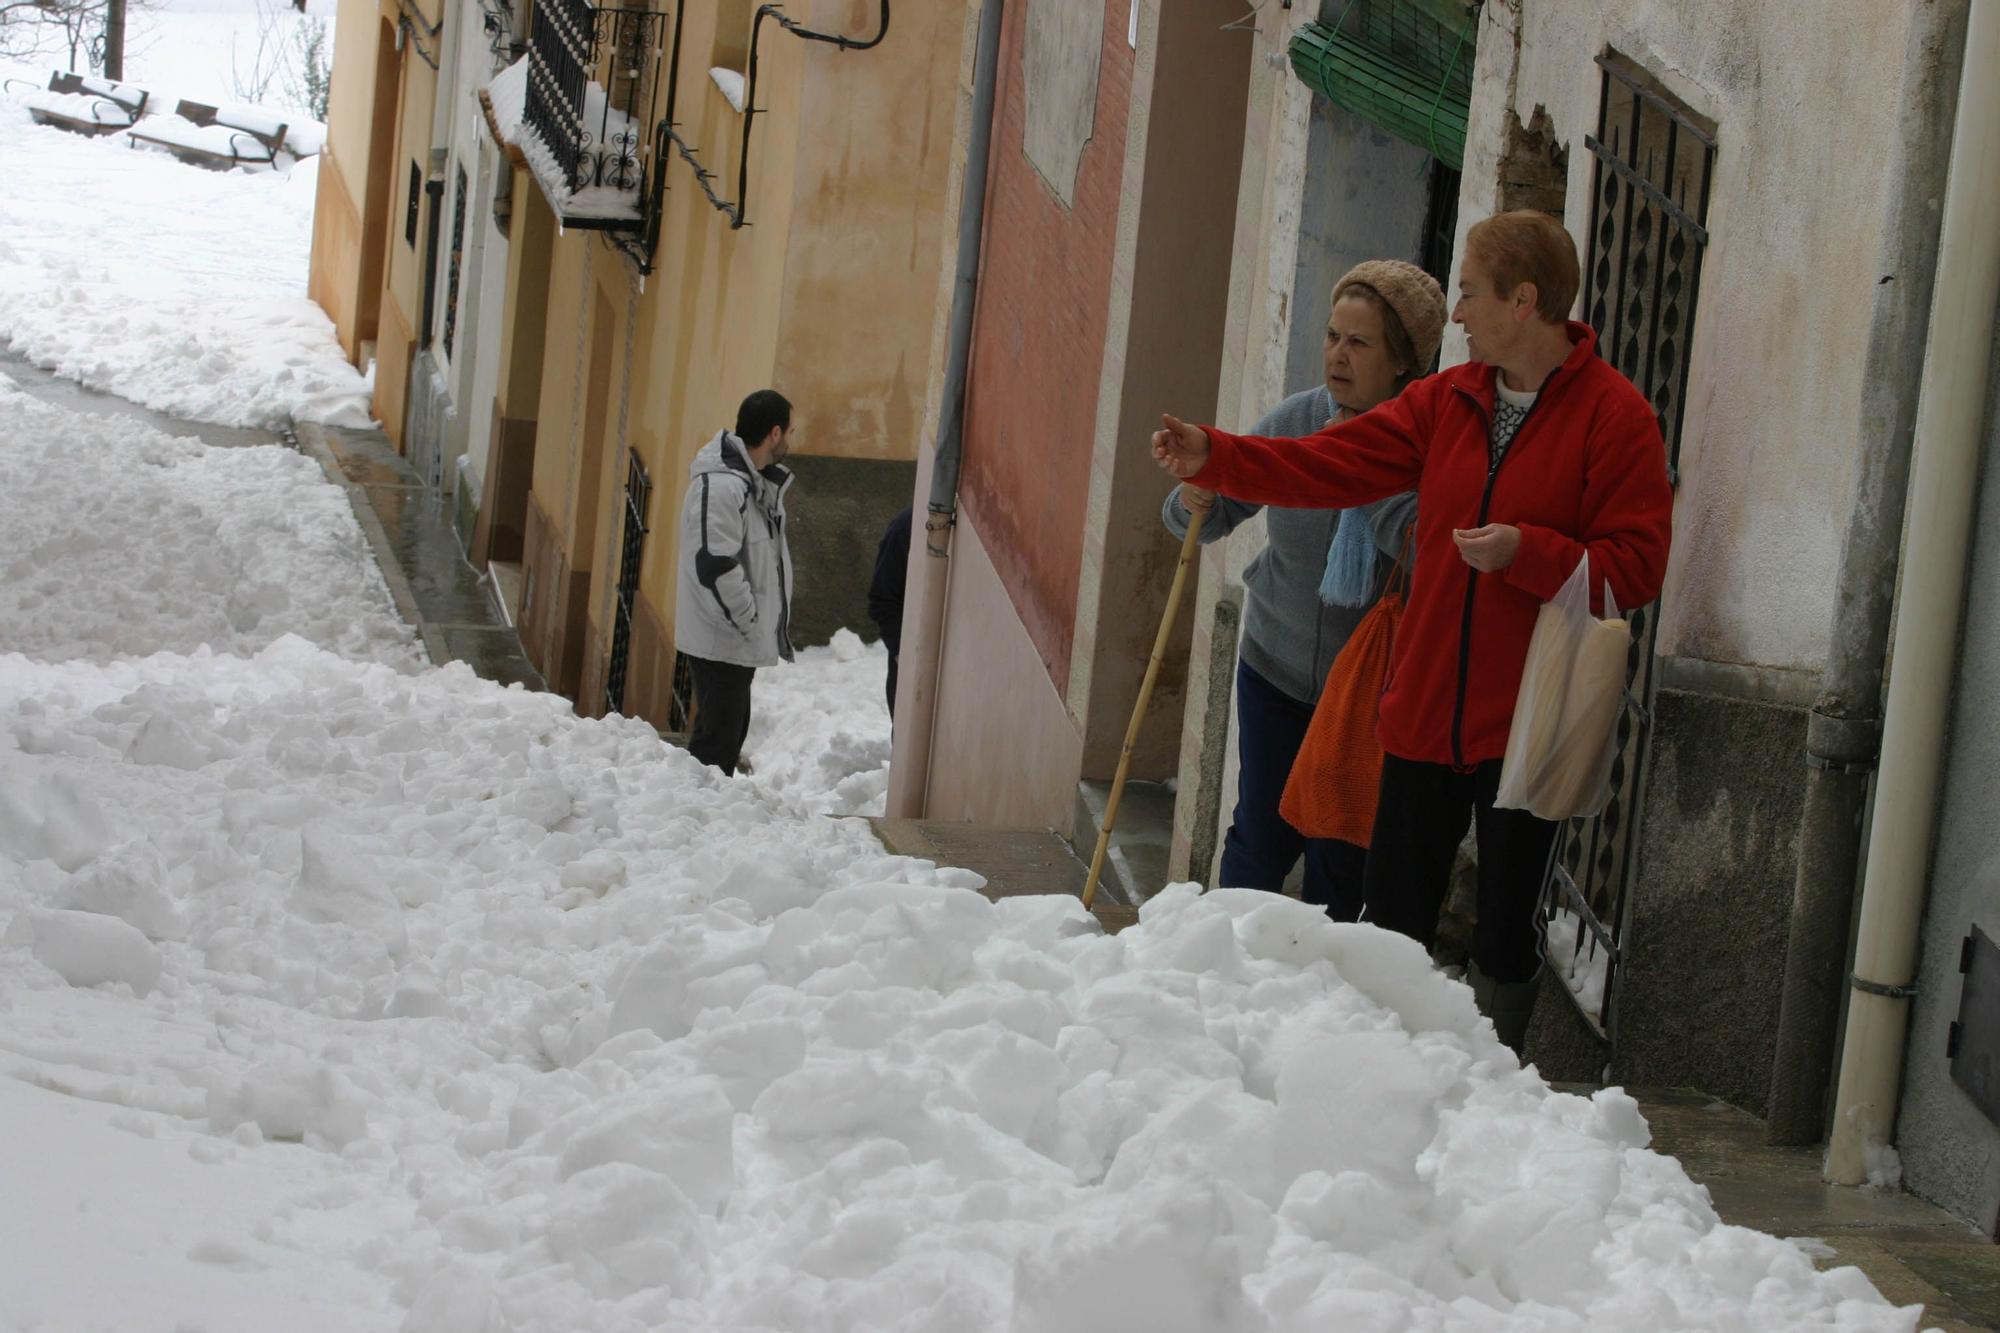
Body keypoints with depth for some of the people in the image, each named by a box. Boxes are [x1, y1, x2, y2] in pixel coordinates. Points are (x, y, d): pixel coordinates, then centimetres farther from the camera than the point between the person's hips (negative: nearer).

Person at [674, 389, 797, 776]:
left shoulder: (755, 481, 11)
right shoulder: (721, 486, -22)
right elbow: (715, 567, -27)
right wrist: (750, 622, -18)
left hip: (739, 641, 10)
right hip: (720, 641, -10)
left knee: (732, 729, 17)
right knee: (718, 736, -8)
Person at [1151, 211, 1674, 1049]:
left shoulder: (1614, 415, -9)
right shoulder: (1447, 401, 9)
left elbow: (1636, 568, -13)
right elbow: (1331, 465, 5)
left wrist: (1526, 553, -23)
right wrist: (1215, 459, -5)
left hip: (1525, 726, -5)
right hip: (1426, 712, 6)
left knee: (1505, 929, 5)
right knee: (1392, 914, 12)